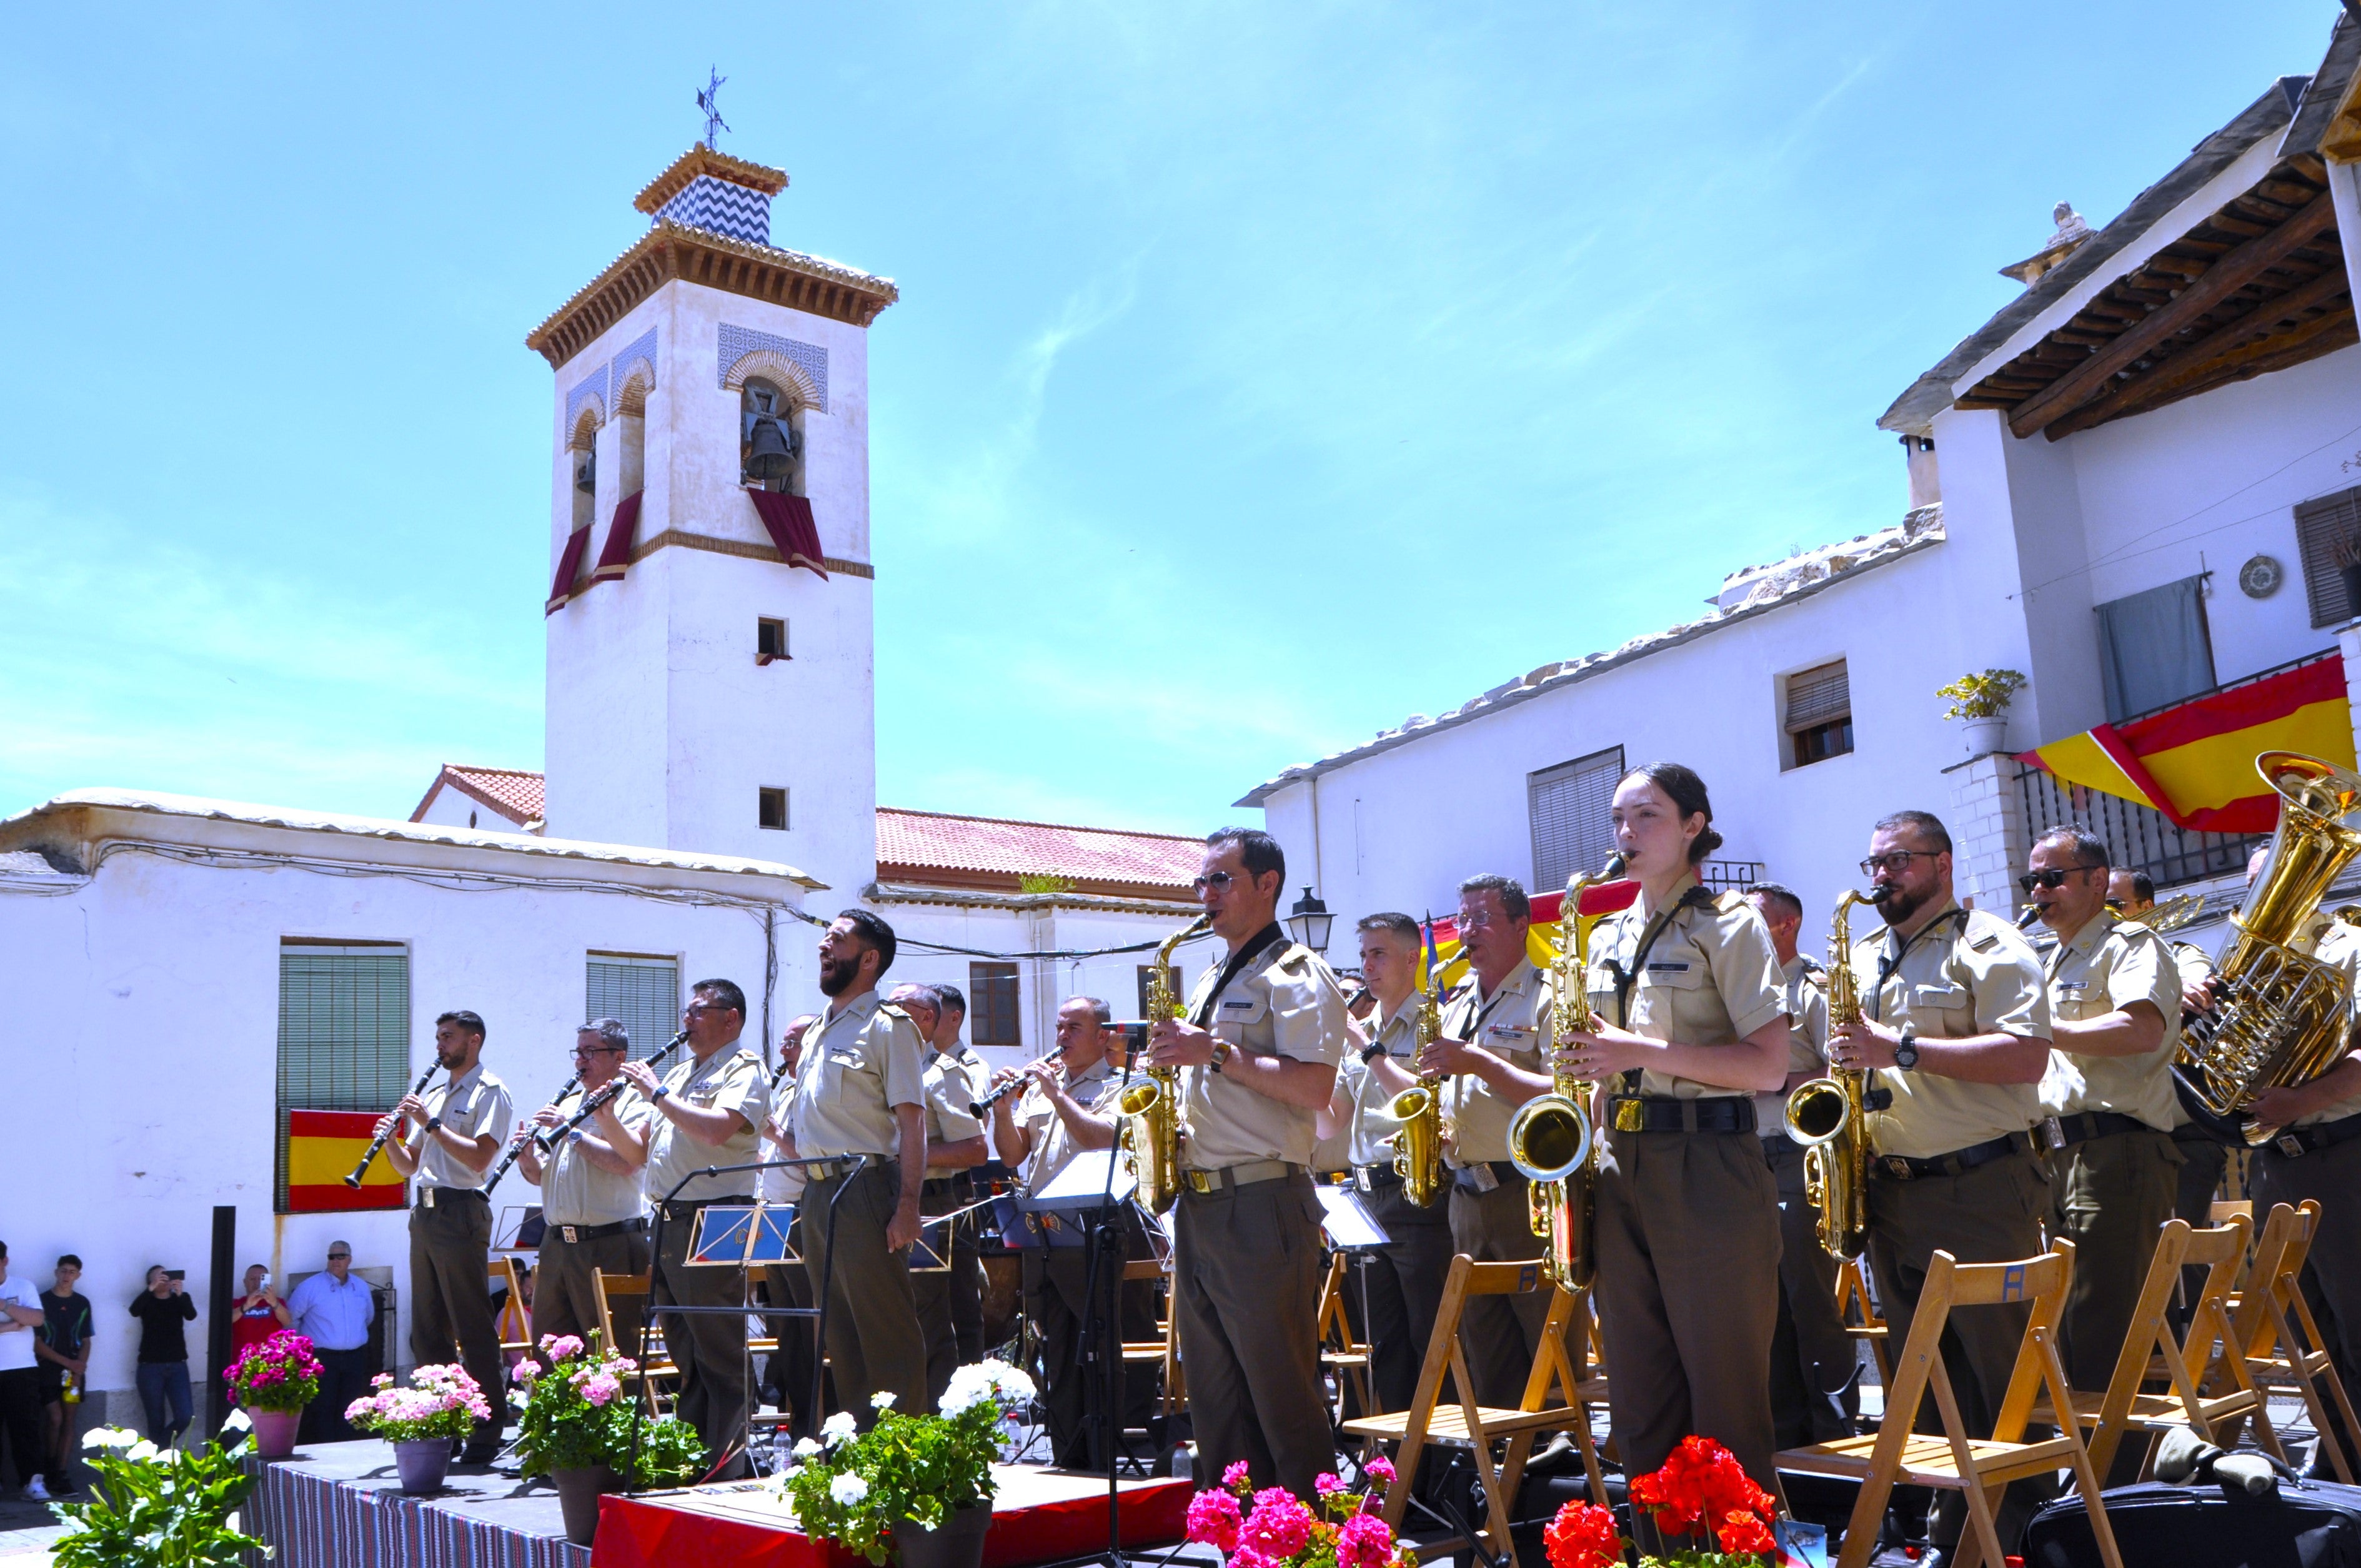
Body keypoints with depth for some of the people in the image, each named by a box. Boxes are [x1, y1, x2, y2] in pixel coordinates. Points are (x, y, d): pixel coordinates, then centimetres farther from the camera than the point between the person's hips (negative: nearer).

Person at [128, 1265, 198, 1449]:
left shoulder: (180, 1299, 8)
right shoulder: (147, 1301, 6)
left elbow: (191, 1315, -13)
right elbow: (134, 1311, -17)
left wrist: (180, 1294, -28)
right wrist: (151, 1289, -29)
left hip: (177, 1366, 1)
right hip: (150, 1367, -1)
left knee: (185, 1416, -8)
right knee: (156, 1420, -2)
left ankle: (159, 1449, 14)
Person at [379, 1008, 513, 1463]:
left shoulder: (490, 1092, -3)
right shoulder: (434, 1095, 20)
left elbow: (480, 1157, -16)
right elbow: (410, 1166, 20)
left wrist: (431, 1123, -15)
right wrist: (391, 1139, 2)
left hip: (460, 1214, -8)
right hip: (425, 1213, 8)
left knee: (473, 1327, -7)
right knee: (427, 1328, 9)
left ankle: (488, 1430, -3)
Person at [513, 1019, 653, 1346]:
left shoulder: (636, 1104, -3)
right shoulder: (567, 1104, 19)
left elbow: (628, 1162, -21)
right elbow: (541, 1177, 21)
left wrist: (571, 1131, -16)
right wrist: (528, 1160, -2)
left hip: (610, 1245, -7)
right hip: (556, 1243, 7)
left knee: (611, 1355, -3)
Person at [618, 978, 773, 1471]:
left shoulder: (744, 1069, -6)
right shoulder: (681, 1072, 21)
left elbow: (717, 1129, -25)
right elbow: (639, 1150, 24)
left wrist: (657, 1092, -15)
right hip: (667, 1223, 9)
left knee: (720, 1355, -6)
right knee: (684, 1352, 14)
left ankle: (729, 1467, -2)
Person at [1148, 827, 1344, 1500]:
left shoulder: (1295, 974, -6)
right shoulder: (1211, 982, 21)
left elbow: (1314, 1087, -19)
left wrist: (1215, 1052, -18)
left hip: (1261, 1206, -9)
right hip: (1195, 1206, 9)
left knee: (1284, 1394, -3)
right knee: (1213, 1396, 12)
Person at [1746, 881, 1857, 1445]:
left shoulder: (1815, 987, -2)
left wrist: (1777, 1081, -18)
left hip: (1794, 1160, -7)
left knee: (1811, 1300, -5)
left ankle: (1835, 1428, 4)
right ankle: (1783, 1427, 16)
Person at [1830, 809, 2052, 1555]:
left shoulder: (1987, 944, -4)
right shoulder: (1861, 959, 18)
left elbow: (2027, 1054, -17)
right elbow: (1849, 1053, 27)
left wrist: (1902, 1049, -20)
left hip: (1980, 1187, -7)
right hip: (1889, 1189, 7)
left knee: (2001, 1364, -3)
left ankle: (2017, 1514, 7)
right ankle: (1947, 1512, 20)